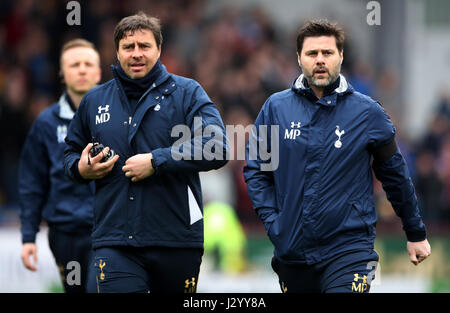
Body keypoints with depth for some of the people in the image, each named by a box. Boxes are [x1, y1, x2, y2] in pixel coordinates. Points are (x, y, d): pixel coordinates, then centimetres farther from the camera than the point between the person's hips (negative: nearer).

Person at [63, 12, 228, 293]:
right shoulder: (94, 101, 14)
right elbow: (72, 152, 28)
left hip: (177, 240, -1)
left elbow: (216, 149, -11)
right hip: (115, 244, 1)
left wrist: (156, 161, -17)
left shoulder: (187, 93, 2)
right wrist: (81, 169, 3)